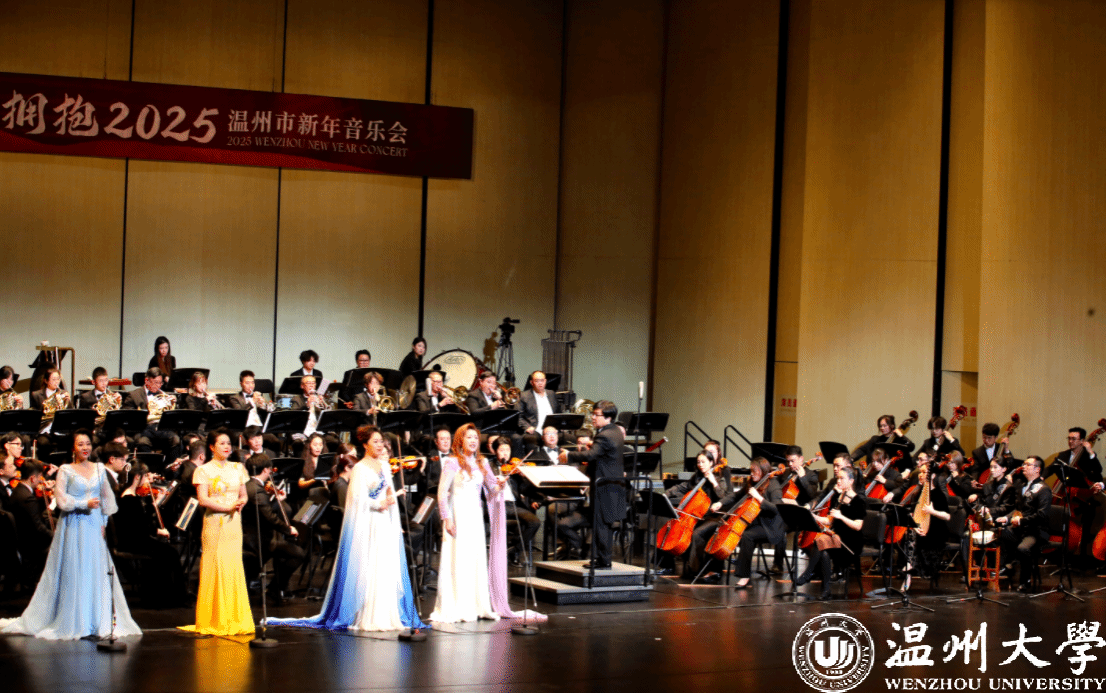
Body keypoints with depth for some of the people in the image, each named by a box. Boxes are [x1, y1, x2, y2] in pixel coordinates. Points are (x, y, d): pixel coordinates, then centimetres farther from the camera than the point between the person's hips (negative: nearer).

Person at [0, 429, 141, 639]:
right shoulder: (66, 471, -1)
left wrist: (103, 522, 5)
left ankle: (100, 622, 6)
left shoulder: (99, 469, 11)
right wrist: (84, 504, -16)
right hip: (73, 526, -4)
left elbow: (107, 498, 14)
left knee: (98, 572, 2)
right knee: (72, 573, -3)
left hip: (94, 527, 4)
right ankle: (72, 624, 3)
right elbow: (61, 499, -8)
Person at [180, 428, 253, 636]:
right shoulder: (204, 471, -1)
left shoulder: (237, 468, 13)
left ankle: (235, 619, 6)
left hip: (234, 523, 4)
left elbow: (243, 495, 14)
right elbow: (203, 499, -10)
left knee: (235, 568, 2)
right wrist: (227, 507, -18)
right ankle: (215, 620, -1)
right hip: (214, 523, -4)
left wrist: (241, 502, -9)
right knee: (216, 568, -5)